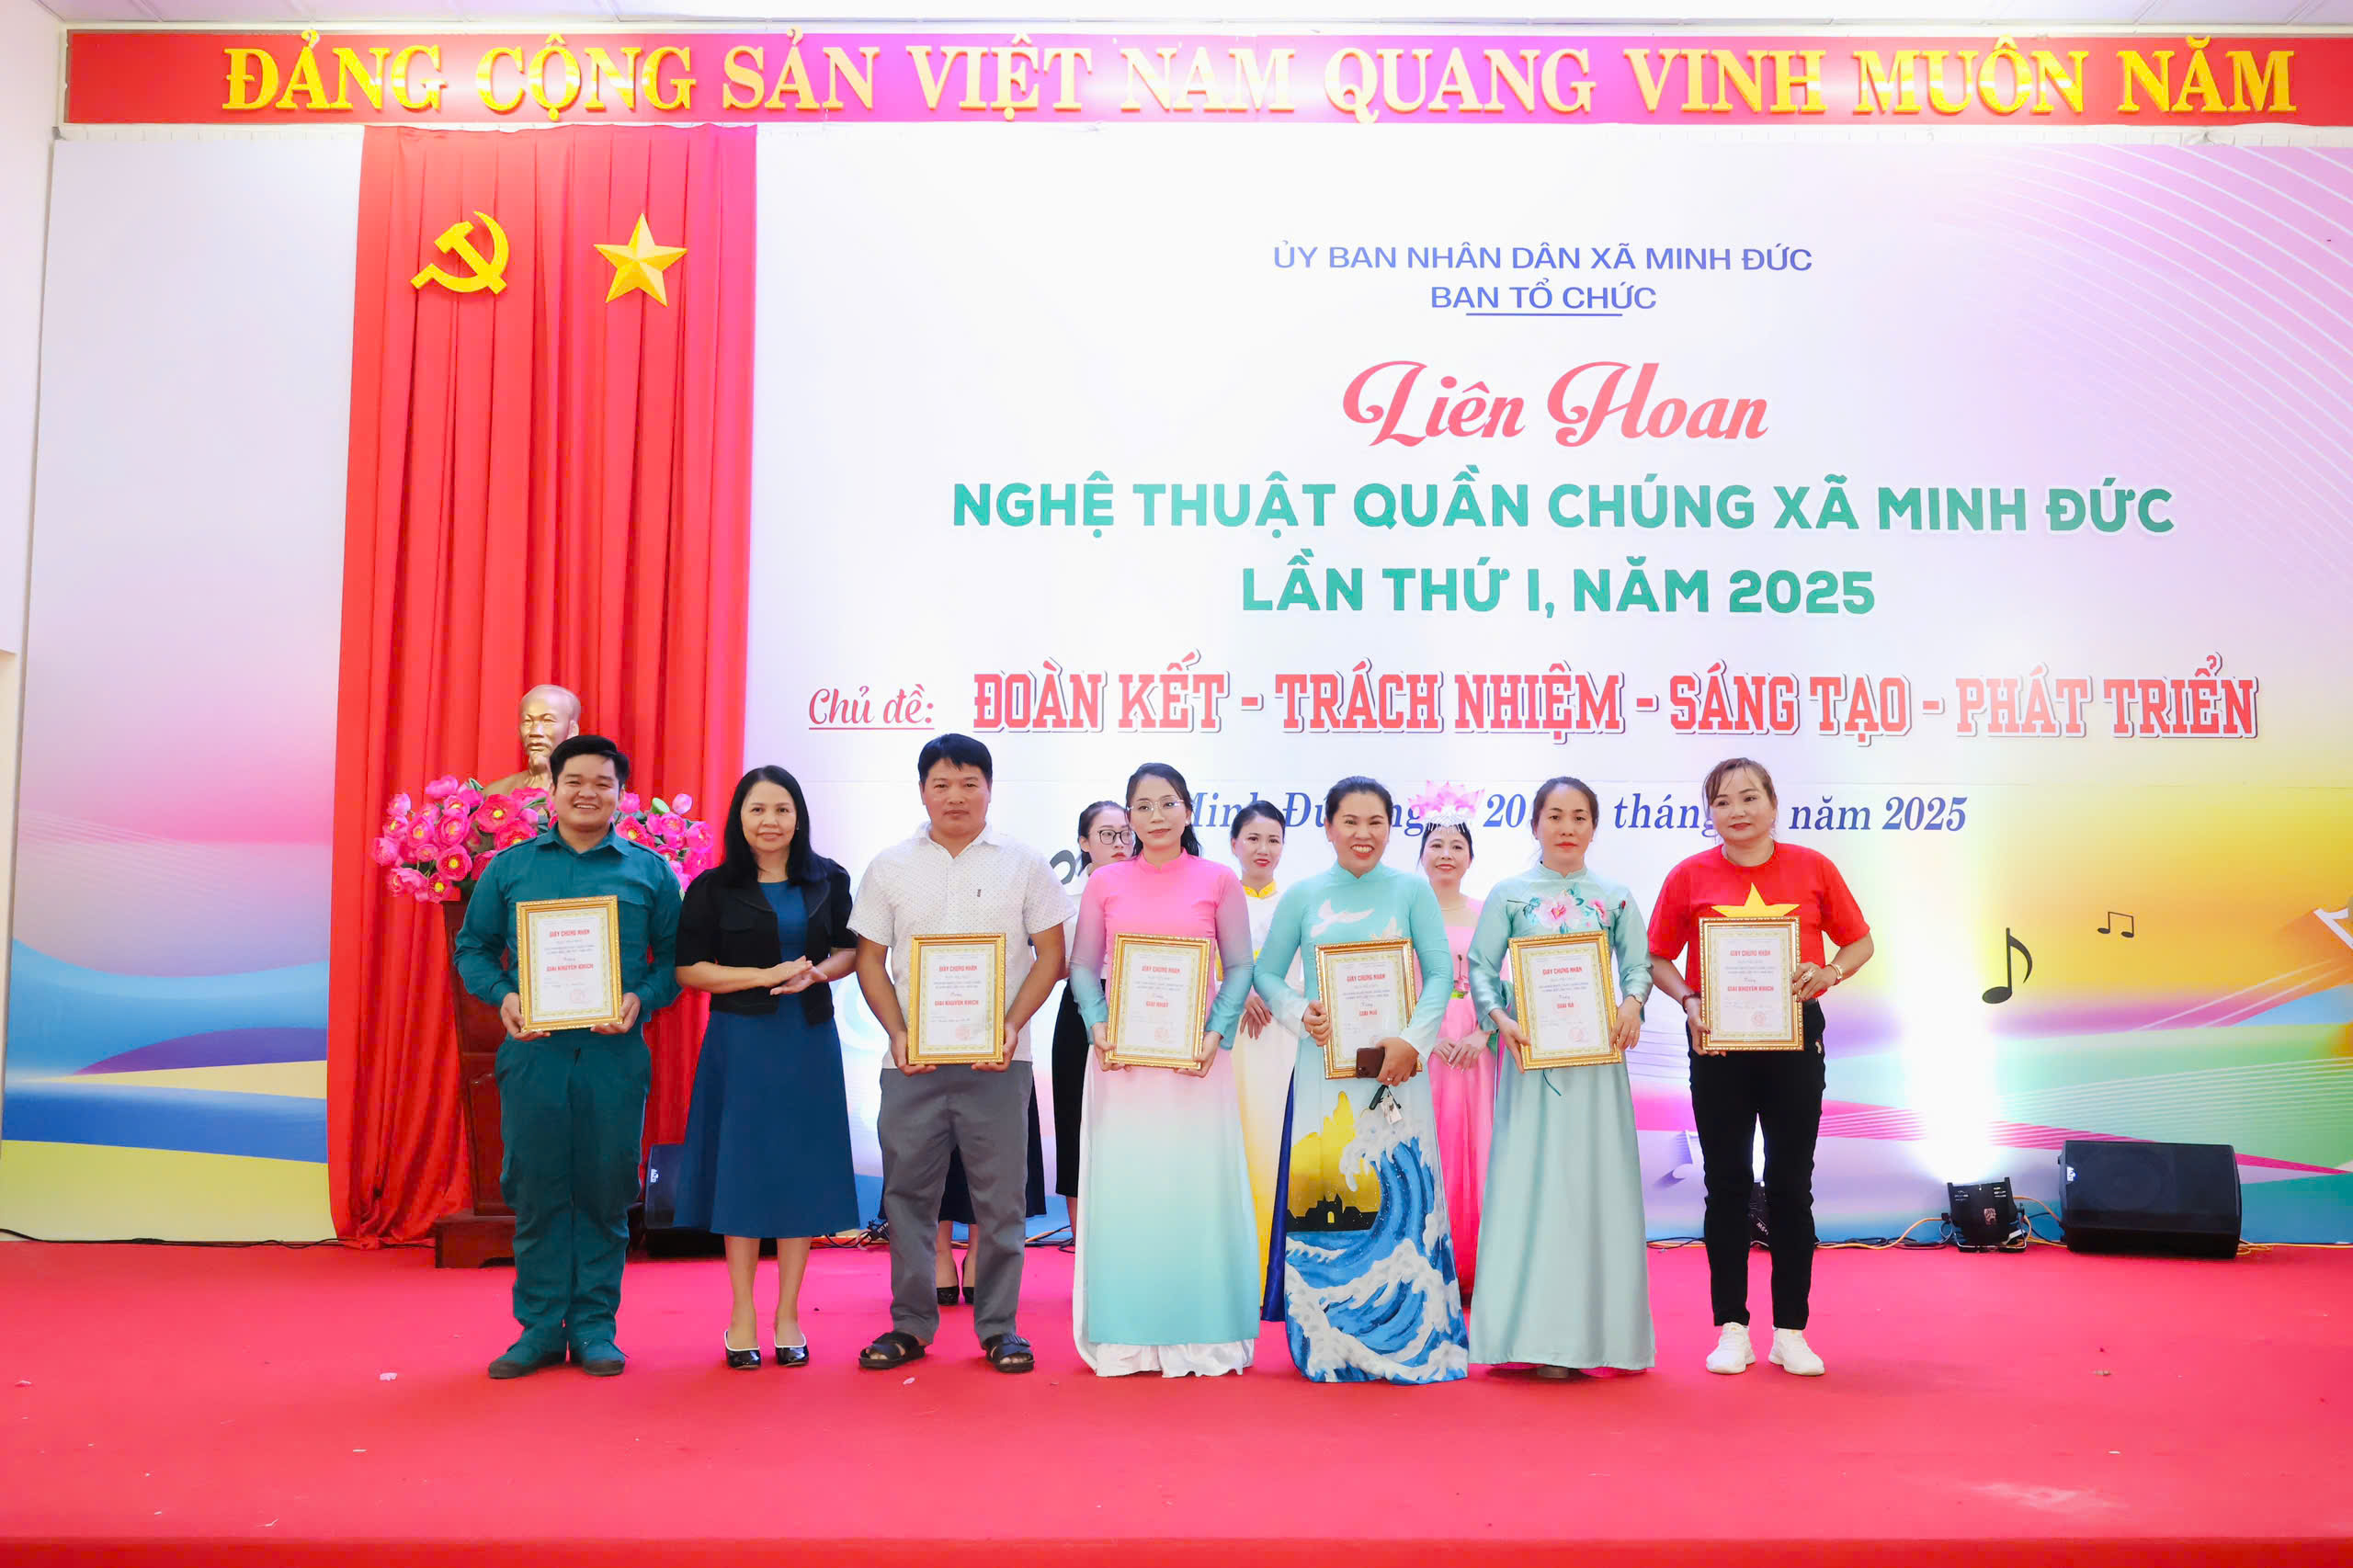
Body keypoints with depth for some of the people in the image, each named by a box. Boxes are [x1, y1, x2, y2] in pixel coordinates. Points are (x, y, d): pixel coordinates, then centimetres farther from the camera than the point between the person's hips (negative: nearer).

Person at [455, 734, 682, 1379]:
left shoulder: (650, 871, 7)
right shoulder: (509, 868, 9)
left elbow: (675, 957, 6)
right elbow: (473, 947, 11)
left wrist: (641, 999, -12)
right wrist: (503, 996, -7)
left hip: (614, 1055, 0)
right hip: (533, 1053, 1)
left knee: (605, 1192, 5)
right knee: (536, 1192, 5)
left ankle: (594, 1326, 17)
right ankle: (540, 1327, 16)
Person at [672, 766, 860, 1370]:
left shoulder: (828, 881, 6)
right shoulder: (713, 888, 0)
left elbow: (851, 951, 11)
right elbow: (689, 969, -4)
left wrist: (816, 973, -11)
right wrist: (767, 975, -14)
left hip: (809, 1043, 2)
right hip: (740, 1044, -2)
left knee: (801, 1172, 4)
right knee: (742, 1171, 2)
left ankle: (788, 1314, 15)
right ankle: (742, 1315, 14)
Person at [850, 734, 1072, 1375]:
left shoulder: (1023, 865, 5)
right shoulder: (890, 867, 9)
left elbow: (1050, 954, 3)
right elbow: (870, 960, 9)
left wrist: (1012, 1025, -10)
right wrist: (898, 1033, -5)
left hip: (996, 1059, -1)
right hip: (911, 1058, 2)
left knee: (999, 1195, 2)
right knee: (908, 1191, 5)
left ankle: (999, 1326, 13)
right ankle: (910, 1323, 17)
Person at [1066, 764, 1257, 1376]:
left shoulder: (1218, 881, 4)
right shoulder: (1104, 883, 7)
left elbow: (1240, 967, 2)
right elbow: (1082, 965, 6)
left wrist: (1216, 1033, -10)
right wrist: (1098, 1026, -9)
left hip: (1194, 1055, -1)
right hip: (1121, 1055, 1)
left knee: (1198, 1184, 1)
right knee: (1122, 1185, 2)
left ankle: (1200, 1333, 13)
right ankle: (1125, 1336, 12)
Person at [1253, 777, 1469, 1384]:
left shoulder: (1412, 891, 4)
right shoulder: (1303, 896, 7)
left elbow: (1441, 973, 0)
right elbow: (1267, 973, 10)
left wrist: (1413, 1040, -12)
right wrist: (1300, 1013, -8)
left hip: (1393, 1063, -1)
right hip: (1324, 1064, 1)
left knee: (1398, 1186, -2)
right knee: (1320, 1181, -2)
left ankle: (1406, 1339, 10)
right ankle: (1330, 1344, 11)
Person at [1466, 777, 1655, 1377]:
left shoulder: (1615, 898, 10)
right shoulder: (1508, 894, 5)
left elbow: (1639, 963, 5)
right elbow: (1481, 966, 1)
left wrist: (1632, 1003, -15)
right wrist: (1500, 1018, -14)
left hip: (1597, 1053, 2)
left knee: (1597, 1181, 2)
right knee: (1530, 1180, -3)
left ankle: (1591, 1331, 10)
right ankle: (1537, 1332, 1)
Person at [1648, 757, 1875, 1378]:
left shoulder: (1812, 867, 1)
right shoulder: (1690, 876, 1)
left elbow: (1859, 941, 9)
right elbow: (1658, 958, 6)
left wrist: (1830, 972, -11)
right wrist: (1688, 999, -12)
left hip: (1794, 1038, 0)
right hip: (1717, 1042, 0)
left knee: (1791, 1185, 5)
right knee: (1726, 1185, 6)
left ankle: (1791, 1332, 16)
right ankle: (1732, 1329, 15)